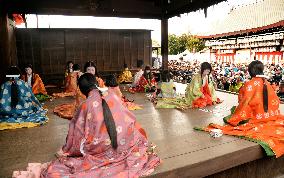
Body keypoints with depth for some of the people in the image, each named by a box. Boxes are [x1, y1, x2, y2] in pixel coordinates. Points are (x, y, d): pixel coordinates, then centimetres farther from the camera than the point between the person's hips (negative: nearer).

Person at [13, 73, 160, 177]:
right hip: (123, 142, 3)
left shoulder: (86, 105, -12)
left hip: (102, 147, -3)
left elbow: (77, 132, -3)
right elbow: (127, 118, 6)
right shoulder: (111, 95, -4)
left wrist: (66, 151, 17)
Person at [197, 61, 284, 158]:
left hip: (257, 119, -6)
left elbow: (245, 103, -15)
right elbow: (276, 101, 8)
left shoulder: (251, 84, -15)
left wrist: (232, 119, -7)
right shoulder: (267, 83, 2)